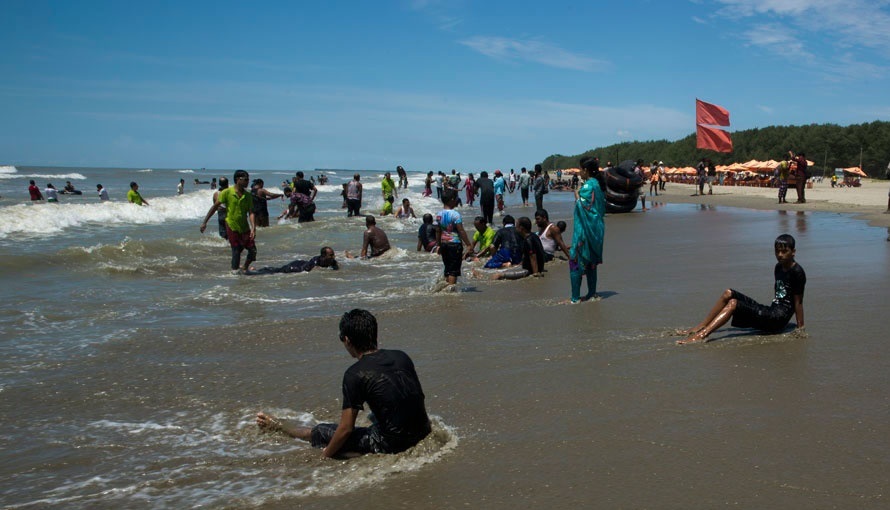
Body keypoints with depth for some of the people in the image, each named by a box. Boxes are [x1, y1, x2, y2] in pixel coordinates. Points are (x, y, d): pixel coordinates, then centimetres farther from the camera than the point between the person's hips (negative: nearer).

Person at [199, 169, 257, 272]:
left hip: (244, 227, 4)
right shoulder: (227, 192, -9)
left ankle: (245, 268, 25)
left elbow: (251, 213, -2)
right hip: (232, 226, -4)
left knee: (253, 250, 2)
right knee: (236, 251, -4)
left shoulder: (248, 195, 3)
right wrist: (204, 222, -5)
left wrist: (253, 228, -15)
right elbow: (215, 207, -5)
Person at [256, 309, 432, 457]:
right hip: (421, 434, 5)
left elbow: (346, 428, -12)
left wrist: (324, 456, 3)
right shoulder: (401, 357, 2)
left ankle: (277, 425, 41)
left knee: (321, 432, 17)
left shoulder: (355, 375, -15)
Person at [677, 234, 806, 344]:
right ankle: (701, 326, -6)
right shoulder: (778, 267, 15)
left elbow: (798, 301, -11)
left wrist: (800, 327, -9)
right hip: (771, 311, 9)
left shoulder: (797, 272, -11)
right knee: (728, 294, 0)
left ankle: (701, 335, -36)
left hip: (778, 319, -9)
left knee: (733, 303, -24)